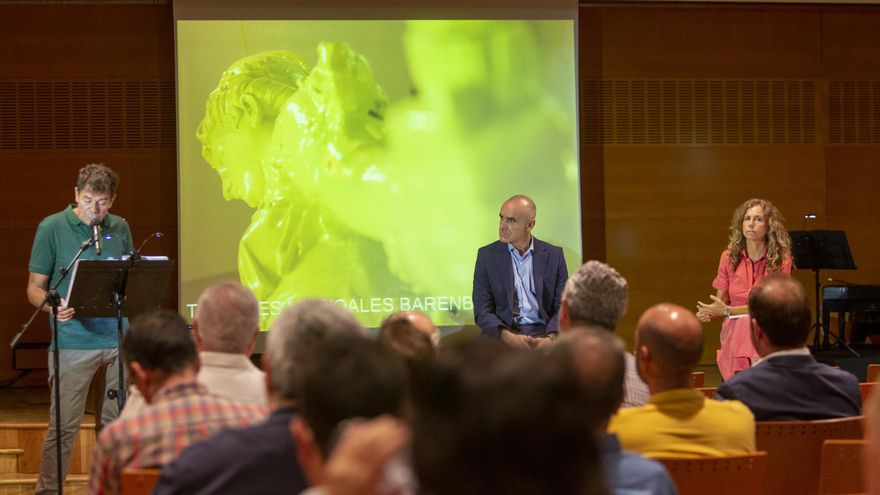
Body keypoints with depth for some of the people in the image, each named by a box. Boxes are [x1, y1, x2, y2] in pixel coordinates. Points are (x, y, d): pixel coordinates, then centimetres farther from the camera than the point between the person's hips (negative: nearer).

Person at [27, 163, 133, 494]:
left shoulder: (120, 228, 10)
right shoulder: (53, 228, -2)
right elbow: (34, 288, -1)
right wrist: (55, 306, -22)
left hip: (119, 341, 4)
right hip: (73, 342, -4)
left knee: (114, 424, 9)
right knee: (63, 426, -5)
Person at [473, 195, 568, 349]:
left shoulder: (553, 255, 8)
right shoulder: (487, 255, 5)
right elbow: (482, 311, 0)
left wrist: (550, 339, -17)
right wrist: (508, 337, -20)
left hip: (543, 333, 2)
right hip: (503, 334, -2)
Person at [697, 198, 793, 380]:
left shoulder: (780, 259, -4)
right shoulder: (730, 257, 6)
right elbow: (721, 301, 10)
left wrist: (727, 311, -18)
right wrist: (709, 314, -13)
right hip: (733, 336, 2)